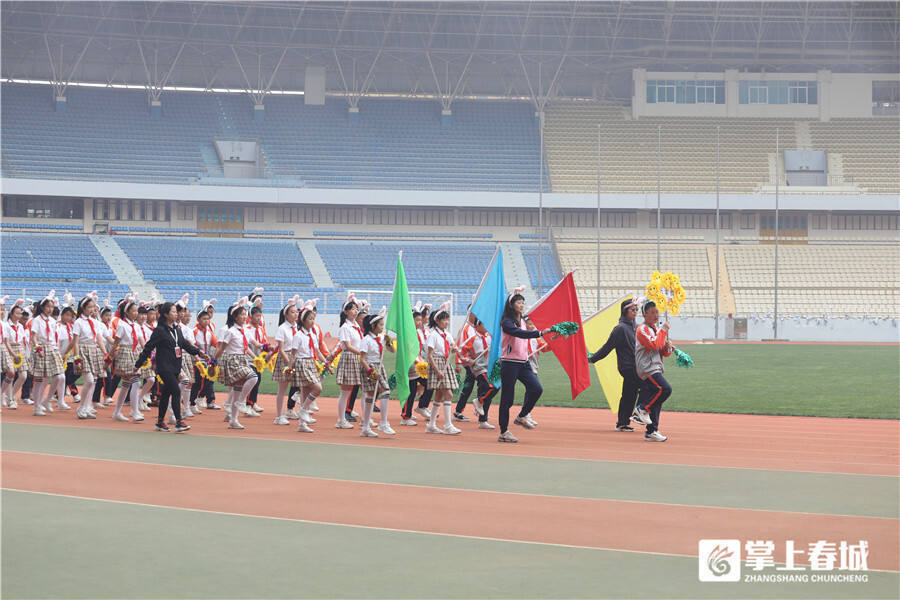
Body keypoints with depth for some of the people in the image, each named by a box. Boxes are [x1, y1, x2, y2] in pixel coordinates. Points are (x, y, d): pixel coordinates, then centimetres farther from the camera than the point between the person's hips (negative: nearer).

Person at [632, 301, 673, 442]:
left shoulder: (657, 330, 23)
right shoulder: (642, 330, -5)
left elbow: (663, 353, 24)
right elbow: (653, 345, -21)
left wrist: (667, 348, 1)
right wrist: (664, 330, -12)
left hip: (656, 369, 9)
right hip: (647, 369, -9)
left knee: (655, 402, 6)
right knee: (665, 389, -24)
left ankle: (652, 432, 8)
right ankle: (642, 409, -13)